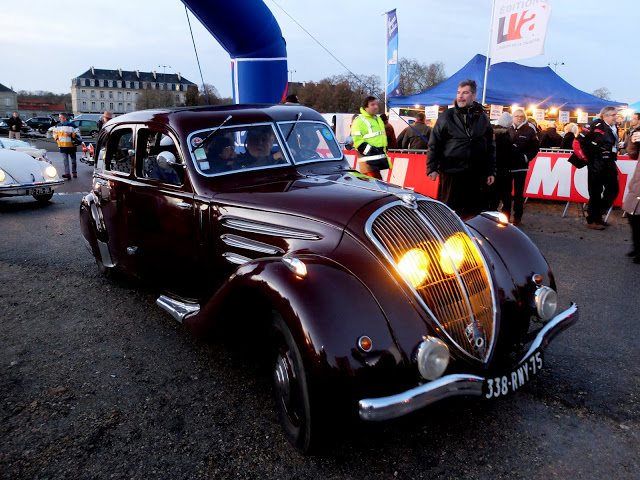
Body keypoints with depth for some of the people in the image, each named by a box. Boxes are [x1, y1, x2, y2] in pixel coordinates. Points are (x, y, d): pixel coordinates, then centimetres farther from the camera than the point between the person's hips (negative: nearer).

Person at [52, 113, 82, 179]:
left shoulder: (72, 126, -8)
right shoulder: (57, 126, 7)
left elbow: (77, 134, -7)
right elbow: (55, 133, 23)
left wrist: (70, 134, -20)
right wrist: (56, 139, 7)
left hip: (71, 146, -3)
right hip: (62, 146, 3)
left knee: (73, 160, 10)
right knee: (65, 160, -4)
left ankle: (74, 172, 27)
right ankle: (67, 174, -6)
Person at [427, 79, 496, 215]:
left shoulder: (483, 118, 10)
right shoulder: (447, 116, 2)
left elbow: (490, 146, 15)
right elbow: (434, 144, 1)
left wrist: (491, 172, 12)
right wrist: (431, 168, -5)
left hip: (476, 175, 3)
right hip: (451, 173, -3)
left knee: (473, 211, 10)